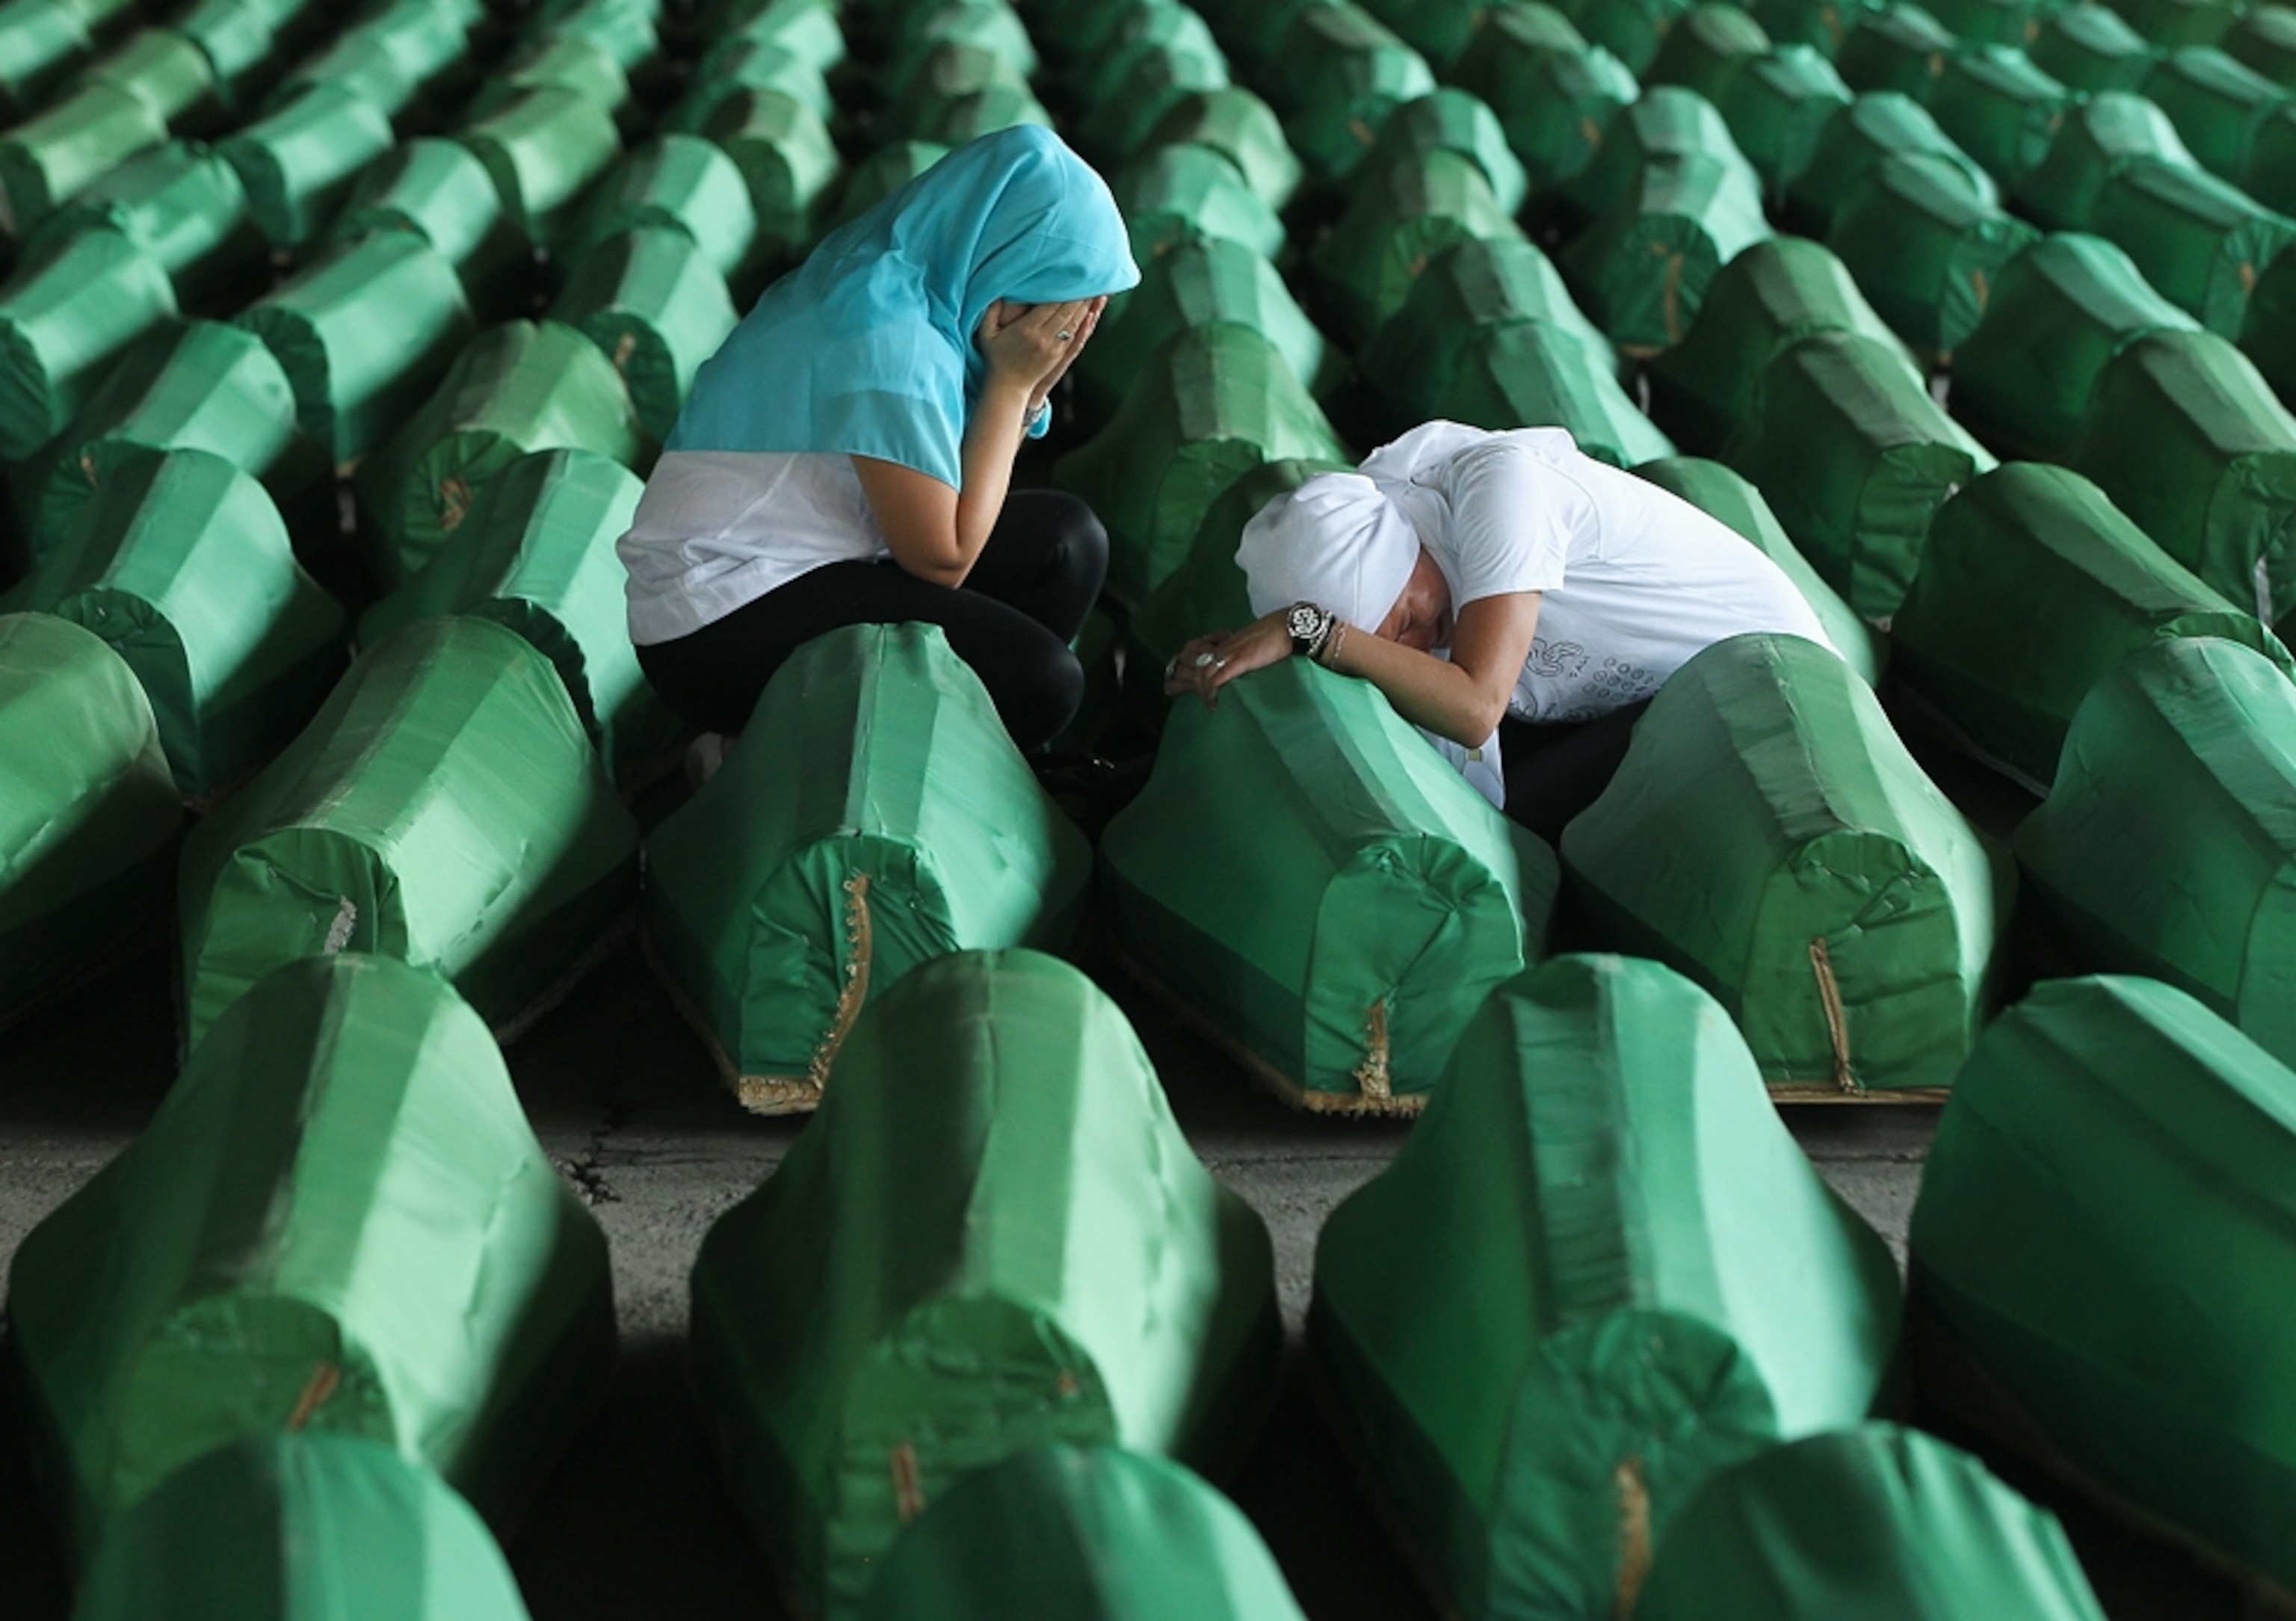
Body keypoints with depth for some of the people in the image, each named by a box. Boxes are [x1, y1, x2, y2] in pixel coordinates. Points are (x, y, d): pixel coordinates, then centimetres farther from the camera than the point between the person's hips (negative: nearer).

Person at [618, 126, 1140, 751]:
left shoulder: (907, 280, 5)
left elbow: (962, 492, 8)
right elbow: (942, 559, -19)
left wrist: (1028, 388, -7)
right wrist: (1010, 382, -14)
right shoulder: (887, 332, -23)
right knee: (1040, 681, -21)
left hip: (798, 566, 10)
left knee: (1065, 538, 4)